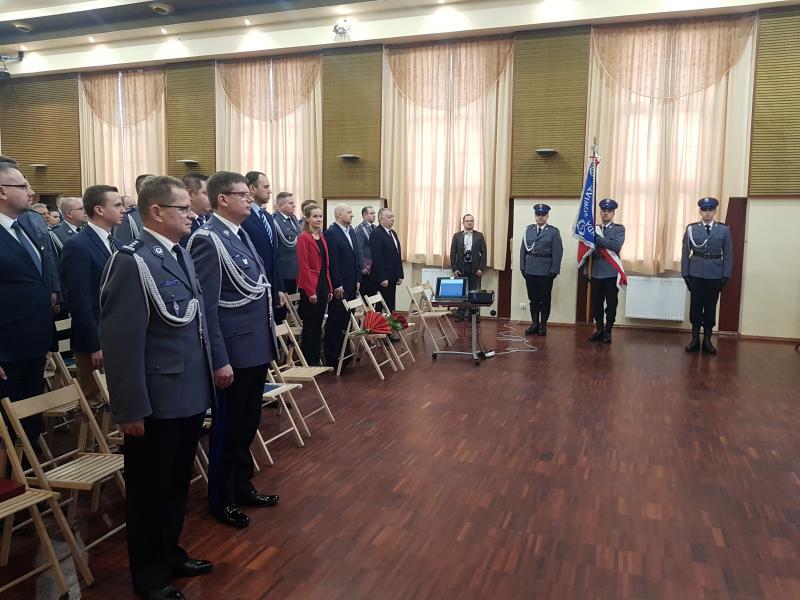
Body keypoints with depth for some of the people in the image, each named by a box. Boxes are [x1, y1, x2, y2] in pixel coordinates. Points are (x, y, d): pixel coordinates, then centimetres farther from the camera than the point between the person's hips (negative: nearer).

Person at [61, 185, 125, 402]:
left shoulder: (115, 244, 11)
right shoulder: (77, 246, -15)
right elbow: (79, 301, -18)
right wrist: (95, 345, -18)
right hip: (95, 341, -7)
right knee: (95, 399, 5)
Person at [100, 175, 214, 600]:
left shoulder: (180, 254, 9)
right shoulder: (133, 261, -18)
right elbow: (121, 342, -21)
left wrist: (204, 382, 13)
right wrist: (130, 409, -19)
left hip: (189, 396, 8)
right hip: (156, 403, -8)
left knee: (177, 485, 23)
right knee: (149, 491, 12)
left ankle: (170, 556, 43)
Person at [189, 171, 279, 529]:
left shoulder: (240, 234, 11)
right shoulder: (209, 240, -16)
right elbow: (206, 306, -19)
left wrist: (267, 342, 15)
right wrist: (219, 360, -20)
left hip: (255, 346, 8)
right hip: (234, 351, -8)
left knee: (248, 424, 20)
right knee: (227, 427, 8)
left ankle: (242, 486, 37)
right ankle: (221, 499, 26)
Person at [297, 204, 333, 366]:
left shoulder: (321, 238, 13)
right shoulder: (304, 238, -11)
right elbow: (303, 266, -15)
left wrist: (330, 288, 12)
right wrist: (311, 291, -17)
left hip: (323, 285, 8)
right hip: (310, 288, -8)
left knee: (318, 324, 12)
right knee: (309, 325, 0)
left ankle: (316, 360, 21)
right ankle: (308, 362, 9)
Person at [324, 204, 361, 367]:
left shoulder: (351, 232, 14)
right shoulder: (331, 233, -12)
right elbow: (332, 262, -15)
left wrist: (358, 280, 12)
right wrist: (337, 285, -16)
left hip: (351, 285, 7)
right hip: (339, 286, -7)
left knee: (346, 319, 11)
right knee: (334, 321, 1)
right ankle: (331, 357, 9)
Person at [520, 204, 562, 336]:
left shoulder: (554, 232, -2)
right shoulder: (528, 230, 8)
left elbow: (558, 253, -6)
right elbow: (523, 249, 8)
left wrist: (554, 271, -11)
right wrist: (522, 267, 2)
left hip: (546, 273, -3)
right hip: (530, 271, 3)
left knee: (545, 300, 6)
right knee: (533, 299, 9)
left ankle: (543, 325, 15)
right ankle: (534, 324, 18)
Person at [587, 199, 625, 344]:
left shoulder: (619, 229, 1)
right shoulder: (594, 229, 11)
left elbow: (616, 246, -17)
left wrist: (598, 237, -16)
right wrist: (585, 271, 3)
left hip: (611, 273, -3)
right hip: (596, 273, 3)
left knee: (611, 304, 3)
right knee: (596, 304, 7)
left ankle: (608, 331, 14)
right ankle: (599, 330, 20)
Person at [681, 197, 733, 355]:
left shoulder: (724, 230, 3)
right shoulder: (691, 228, 2)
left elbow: (728, 254, 3)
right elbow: (685, 252, 2)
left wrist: (726, 276, -2)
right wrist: (685, 273, -3)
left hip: (715, 275, 0)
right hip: (696, 274, 0)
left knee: (710, 306, 5)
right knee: (696, 305, 4)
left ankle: (707, 340, 14)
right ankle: (695, 339, 12)